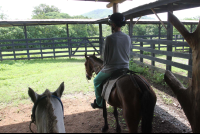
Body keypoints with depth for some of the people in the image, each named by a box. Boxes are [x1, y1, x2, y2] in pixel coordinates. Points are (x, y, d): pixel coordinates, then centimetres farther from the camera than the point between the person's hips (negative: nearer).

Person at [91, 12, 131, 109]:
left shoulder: (109, 39, -19)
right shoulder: (128, 38, -2)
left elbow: (105, 56, -9)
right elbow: (128, 55, 7)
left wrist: (104, 65, 9)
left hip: (111, 69, -5)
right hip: (125, 68, 6)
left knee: (97, 81, 22)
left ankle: (99, 103, 32)